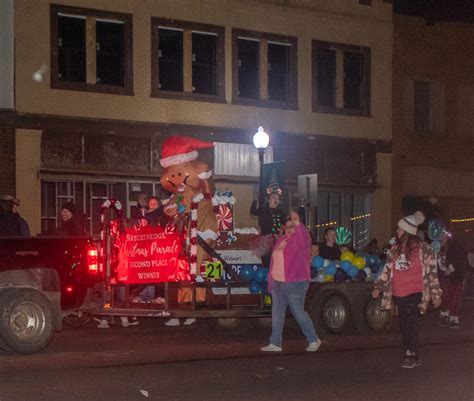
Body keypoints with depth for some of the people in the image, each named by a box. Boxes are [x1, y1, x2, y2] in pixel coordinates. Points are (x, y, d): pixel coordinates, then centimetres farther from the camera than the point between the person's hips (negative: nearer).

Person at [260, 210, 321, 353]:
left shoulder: (299, 240, -7)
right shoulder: (281, 240, 14)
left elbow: (305, 240, -33)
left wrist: (297, 223, -44)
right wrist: (271, 279, 16)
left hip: (294, 284, -7)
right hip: (277, 283, 8)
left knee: (299, 313, -2)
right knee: (277, 314, 9)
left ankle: (313, 340, 12)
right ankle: (275, 343, 14)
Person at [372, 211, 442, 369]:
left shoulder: (423, 249, -5)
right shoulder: (395, 249, 13)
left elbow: (431, 272, -2)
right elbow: (387, 269, 18)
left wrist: (436, 294, -2)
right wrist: (378, 287, 14)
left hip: (414, 294, -6)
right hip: (399, 294, 6)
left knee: (410, 325, -8)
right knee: (404, 326, 7)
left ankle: (411, 356, 3)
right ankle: (413, 357, 15)